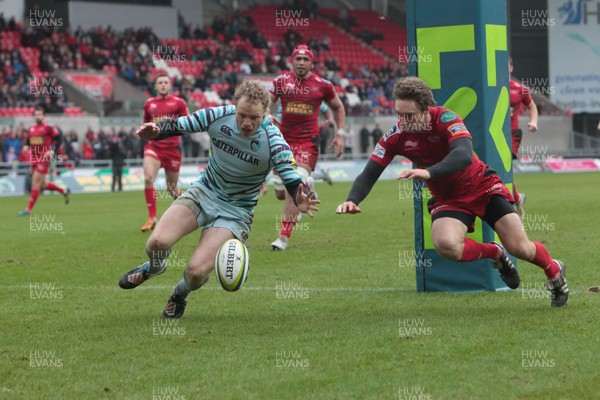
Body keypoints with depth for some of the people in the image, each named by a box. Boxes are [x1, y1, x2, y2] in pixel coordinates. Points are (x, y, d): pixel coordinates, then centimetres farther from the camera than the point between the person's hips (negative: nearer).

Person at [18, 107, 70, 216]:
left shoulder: (48, 128, -8)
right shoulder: (31, 129, 11)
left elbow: (59, 139, -5)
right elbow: (27, 142, 21)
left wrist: (53, 151, -14)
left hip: (44, 159, -7)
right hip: (34, 160, 7)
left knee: (35, 182, -11)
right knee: (42, 184, 13)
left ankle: (29, 209, -7)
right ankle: (64, 191, 36)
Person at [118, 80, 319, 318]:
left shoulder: (273, 142, -24)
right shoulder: (218, 116, -16)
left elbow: (293, 182, -22)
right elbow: (178, 126, -4)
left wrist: (300, 201, -45)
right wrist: (156, 131, -27)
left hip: (235, 211, -2)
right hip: (203, 193, 2)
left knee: (197, 271, -20)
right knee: (158, 242, -21)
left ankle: (181, 292, 20)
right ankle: (154, 267, 19)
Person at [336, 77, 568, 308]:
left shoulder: (445, 119, -25)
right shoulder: (396, 136, -14)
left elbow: (464, 155, -41)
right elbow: (369, 174, -12)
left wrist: (429, 172, -57)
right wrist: (352, 200, -32)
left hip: (483, 187, -2)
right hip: (447, 199, 3)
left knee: (520, 248, -9)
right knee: (446, 245, -29)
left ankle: (554, 271, 28)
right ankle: (495, 254, 4)